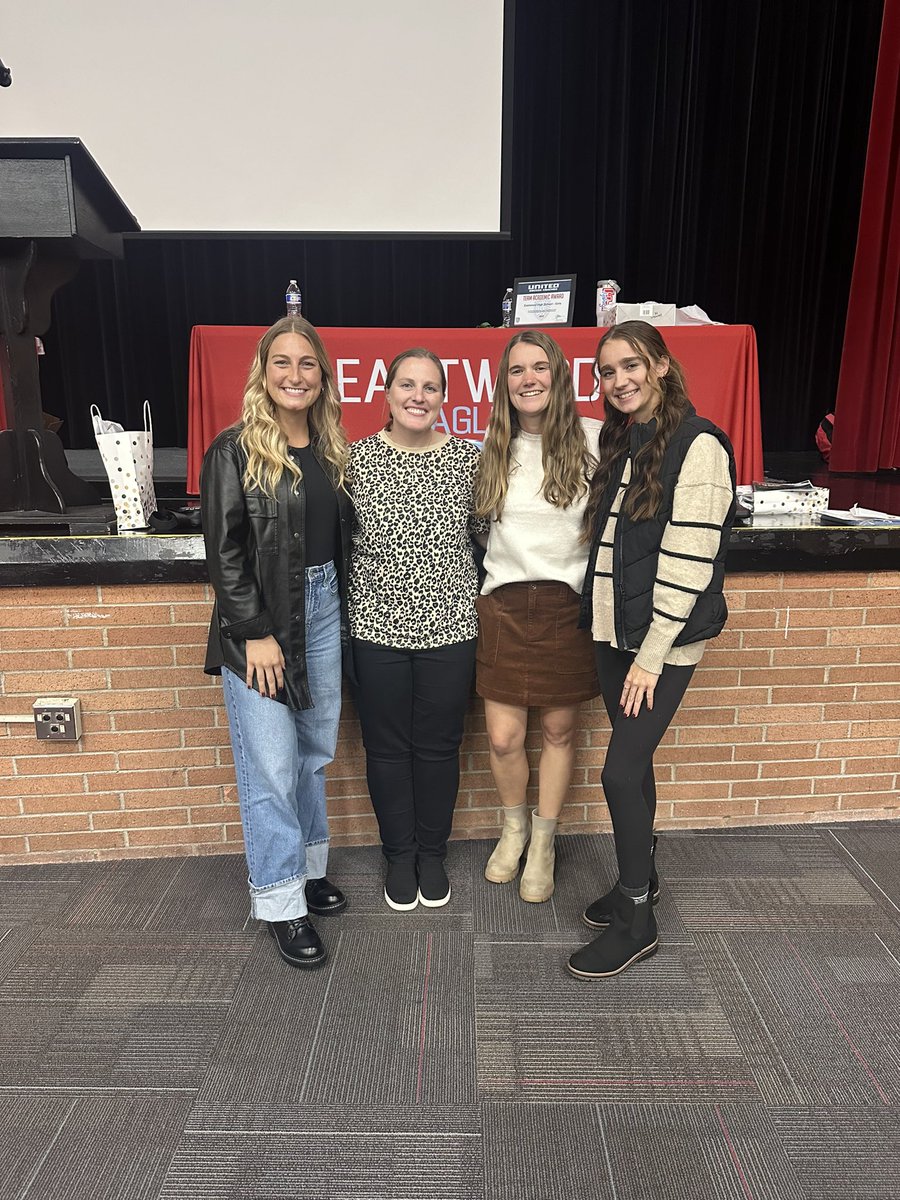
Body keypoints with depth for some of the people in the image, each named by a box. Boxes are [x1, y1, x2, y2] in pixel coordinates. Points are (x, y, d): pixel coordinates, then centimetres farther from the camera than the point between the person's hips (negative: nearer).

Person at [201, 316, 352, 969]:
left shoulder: (331, 449, 11)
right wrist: (255, 634, -14)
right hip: (259, 619, -5)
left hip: (323, 609, 6)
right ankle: (280, 902, 14)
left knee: (315, 751, 13)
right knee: (271, 764, -2)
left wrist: (342, 609, 7)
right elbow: (224, 552, -10)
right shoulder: (235, 451, -6)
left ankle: (308, 867, 31)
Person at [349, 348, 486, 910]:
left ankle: (433, 853, 37)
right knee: (387, 747, 13)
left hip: (449, 627, 0)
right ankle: (400, 856, 36)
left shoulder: (468, 457, -2)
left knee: (439, 746, 13)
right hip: (378, 628, 0)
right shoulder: (357, 458, -3)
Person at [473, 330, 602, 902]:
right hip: (505, 604, 2)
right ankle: (514, 827, 35)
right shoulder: (493, 451, 6)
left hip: (569, 603, -2)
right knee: (503, 738, 4)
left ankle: (544, 843, 34)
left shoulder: (593, 440, -4)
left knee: (560, 731, 11)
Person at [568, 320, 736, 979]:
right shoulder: (619, 442, 12)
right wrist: (613, 636, 10)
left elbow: (688, 559, -17)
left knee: (622, 771, -5)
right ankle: (641, 875, 37)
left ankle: (637, 921, 14)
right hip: (612, 631, 7)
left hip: (663, 642, -7)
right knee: (634, 763, 17)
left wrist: (651, 654, -18)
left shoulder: (698, 444, -12)